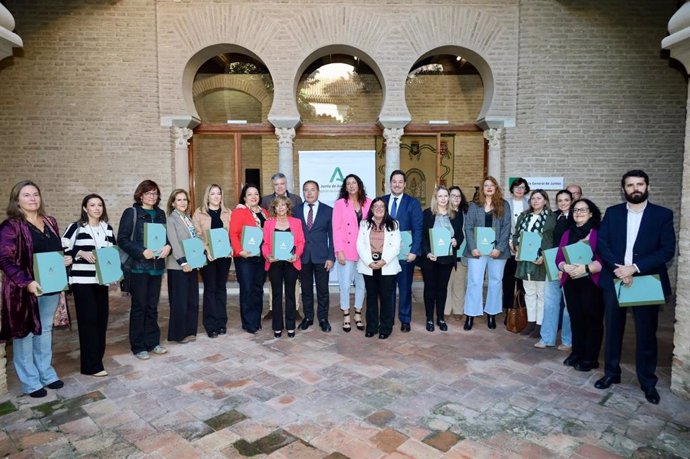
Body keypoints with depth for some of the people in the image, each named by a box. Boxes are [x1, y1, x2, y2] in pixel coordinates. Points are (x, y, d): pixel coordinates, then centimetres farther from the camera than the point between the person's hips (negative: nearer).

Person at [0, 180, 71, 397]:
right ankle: (29, 381, 18)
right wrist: (26, 282, -24)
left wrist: (66, 259, -1)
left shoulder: (50, 223, 9)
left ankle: (46, 373, 31)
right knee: (24, 333, 6)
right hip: (24, 290, -6)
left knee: (45, 330, 17)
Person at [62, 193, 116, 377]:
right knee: (88, 319, -5)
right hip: (82, 280, -5)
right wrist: (82, 253, -19)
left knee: (101, 318, 9)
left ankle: (97, 357, 24)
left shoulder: (108, 228, 11)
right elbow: (63, 250, -5)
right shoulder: (76, 227, -3)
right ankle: (91, 365, 2)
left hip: (101, 280, 5)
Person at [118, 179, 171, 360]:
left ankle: (152, 342, 23)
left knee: (152, 306, 12)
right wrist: (142, 251, -19)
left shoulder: (160, 214, 12)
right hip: (138, 266, -5)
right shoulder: (131, 213, -4)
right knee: (139, 307, 3)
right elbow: (122, 239, -9)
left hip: (157, 266, 5)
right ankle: (138, 347, 13)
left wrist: (168, 246, -5)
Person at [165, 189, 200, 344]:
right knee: (180, 301, 0)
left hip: (192, 264, 7)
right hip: (178, 266, -7)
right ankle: (178, 334, 12)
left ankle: (190, 331, 22)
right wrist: (183, 262, -22)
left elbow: (196, 238, 15)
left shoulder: (189, 218, 15)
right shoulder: (171, 219, -7)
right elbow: (174, 243, -15)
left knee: (192, 300, 11)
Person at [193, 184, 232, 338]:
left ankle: (221, 322, 17)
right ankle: (211, 325, 9)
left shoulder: (227, 213, 10)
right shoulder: (199, 213, 1)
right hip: (208, 256, -2)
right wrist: (207, 250, -16)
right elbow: (197, 235, -4)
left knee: (221, 288, 9)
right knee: (210, 289, 2)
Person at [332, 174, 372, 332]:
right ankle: (346, 316, 18)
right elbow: (337, 228, -7)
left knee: (361, 283, 11)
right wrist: (339, 250, -13)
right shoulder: (340, 203, -4)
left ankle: (358, 315, 26)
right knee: (345, 284, 2)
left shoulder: (368, 203, 4)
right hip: (346, 250, -2)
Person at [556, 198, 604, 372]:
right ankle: (577, 353, 23)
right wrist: (565, 267, -12)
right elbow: (559, 259, 8)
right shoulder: (567, 234, 13)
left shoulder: (599, 233, -5)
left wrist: (585, 268, -23)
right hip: (571, 283, 5)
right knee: (576, 319, 11)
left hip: (592, 283, -5)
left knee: (592, 319, 2)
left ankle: (591, 358, 13)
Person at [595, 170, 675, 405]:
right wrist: (617, 268, -16)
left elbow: (667, 250, -8)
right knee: (613, 330, 11)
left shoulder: (663, 214, 0)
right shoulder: (612, 212, 5)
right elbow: (601, 244, -2)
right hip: (614, 280, 2)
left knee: (646, 334, 7)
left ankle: (648, 381, 23)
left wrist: (635, 268, -17)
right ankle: (611, 373, 26)